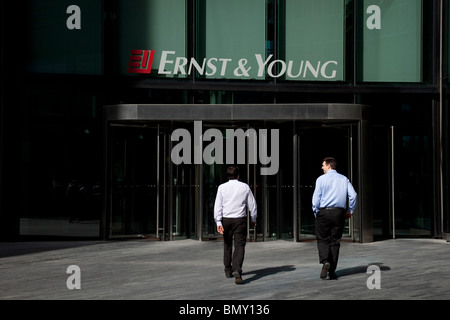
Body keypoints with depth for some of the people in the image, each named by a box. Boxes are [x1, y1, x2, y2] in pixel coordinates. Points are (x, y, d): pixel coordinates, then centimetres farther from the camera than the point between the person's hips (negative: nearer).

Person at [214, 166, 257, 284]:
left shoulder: (222, 187, 1)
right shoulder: (245, 187, 1)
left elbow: (218, 205, -5)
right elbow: (252, 205, 6)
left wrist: (218, 222, -6)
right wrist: (253, 219, 20)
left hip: (226, 219, 2)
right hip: (240, 219, -2)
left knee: (227, 245, 18)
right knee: (239, 246, -4)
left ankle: (228, 270, 28)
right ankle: (237, 271, -22)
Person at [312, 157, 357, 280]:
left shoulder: (321, 179, -1)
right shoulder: (344, 179, 10)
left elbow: (316, 198, -7)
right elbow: (353, 195, 0)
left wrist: (316, 212, 4)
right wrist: (350, 210, 9)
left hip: (324, 211, -3)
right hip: (339, 213, 3)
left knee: (322, 239, 8)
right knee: (335, 241, 8)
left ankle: (325, 261, -19)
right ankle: (331, 272, 6)